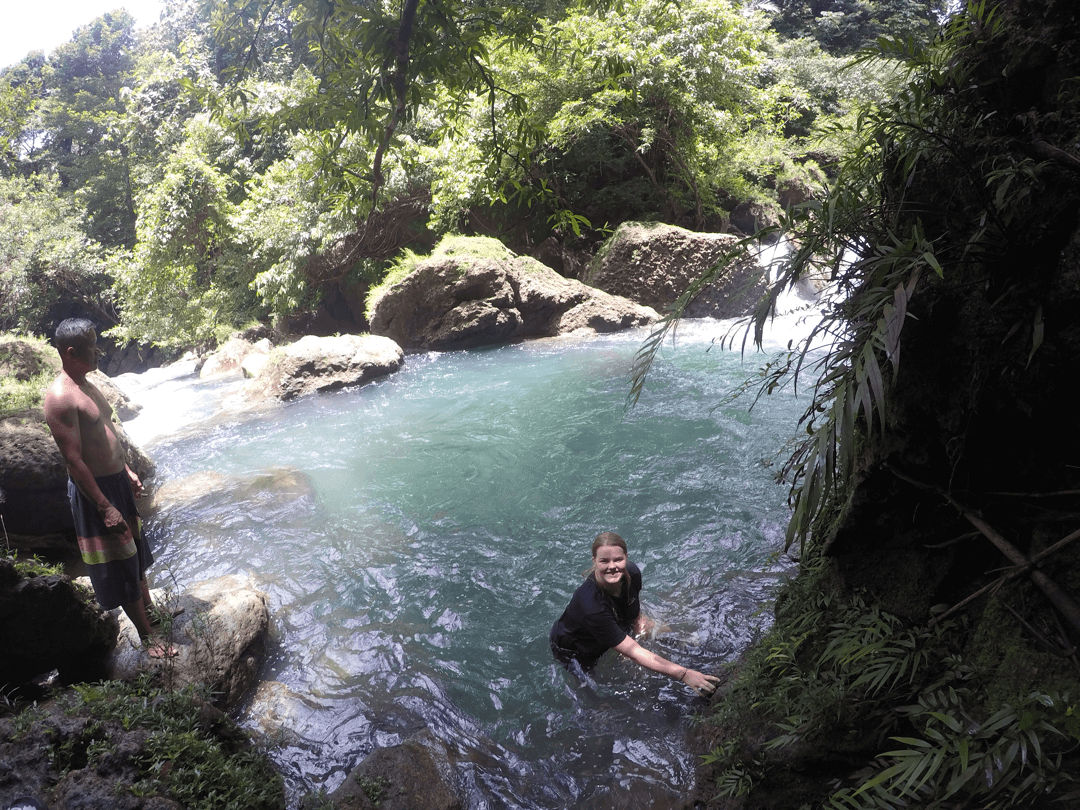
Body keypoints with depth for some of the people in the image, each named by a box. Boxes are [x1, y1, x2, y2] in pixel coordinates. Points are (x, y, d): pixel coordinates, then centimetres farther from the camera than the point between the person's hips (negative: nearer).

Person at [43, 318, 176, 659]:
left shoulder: (86, 386, 9)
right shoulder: (60, 397, -23)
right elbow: (74, 460, -25)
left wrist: (127, 471, 20)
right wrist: (105, 507, -25)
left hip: (117, 481, 10)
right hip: (93, 490, -10)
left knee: (136, 551, 23)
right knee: (120, 566, 3)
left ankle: (149, 608, 42)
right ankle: (148, 636, 15)